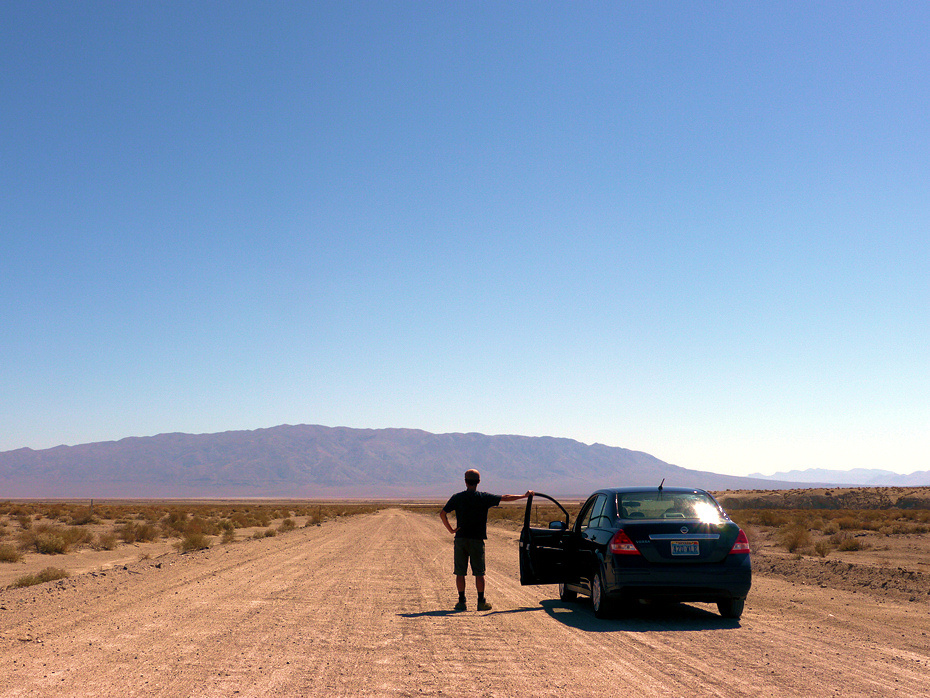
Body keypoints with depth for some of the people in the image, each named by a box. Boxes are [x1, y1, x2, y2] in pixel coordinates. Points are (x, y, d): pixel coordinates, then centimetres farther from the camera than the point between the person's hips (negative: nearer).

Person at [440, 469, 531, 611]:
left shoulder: (457, 497, 2)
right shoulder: (484, 497, -2)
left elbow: (442, 514, -4)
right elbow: (505, 498, 2)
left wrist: (450, 529, 3)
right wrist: (524, 495, 11)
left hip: (460, 539, 1)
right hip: (477, 540, -1)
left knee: (460, 572, 6)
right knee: (479, 573, 5)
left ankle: (461, 601, 6)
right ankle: (481, 602, 6)